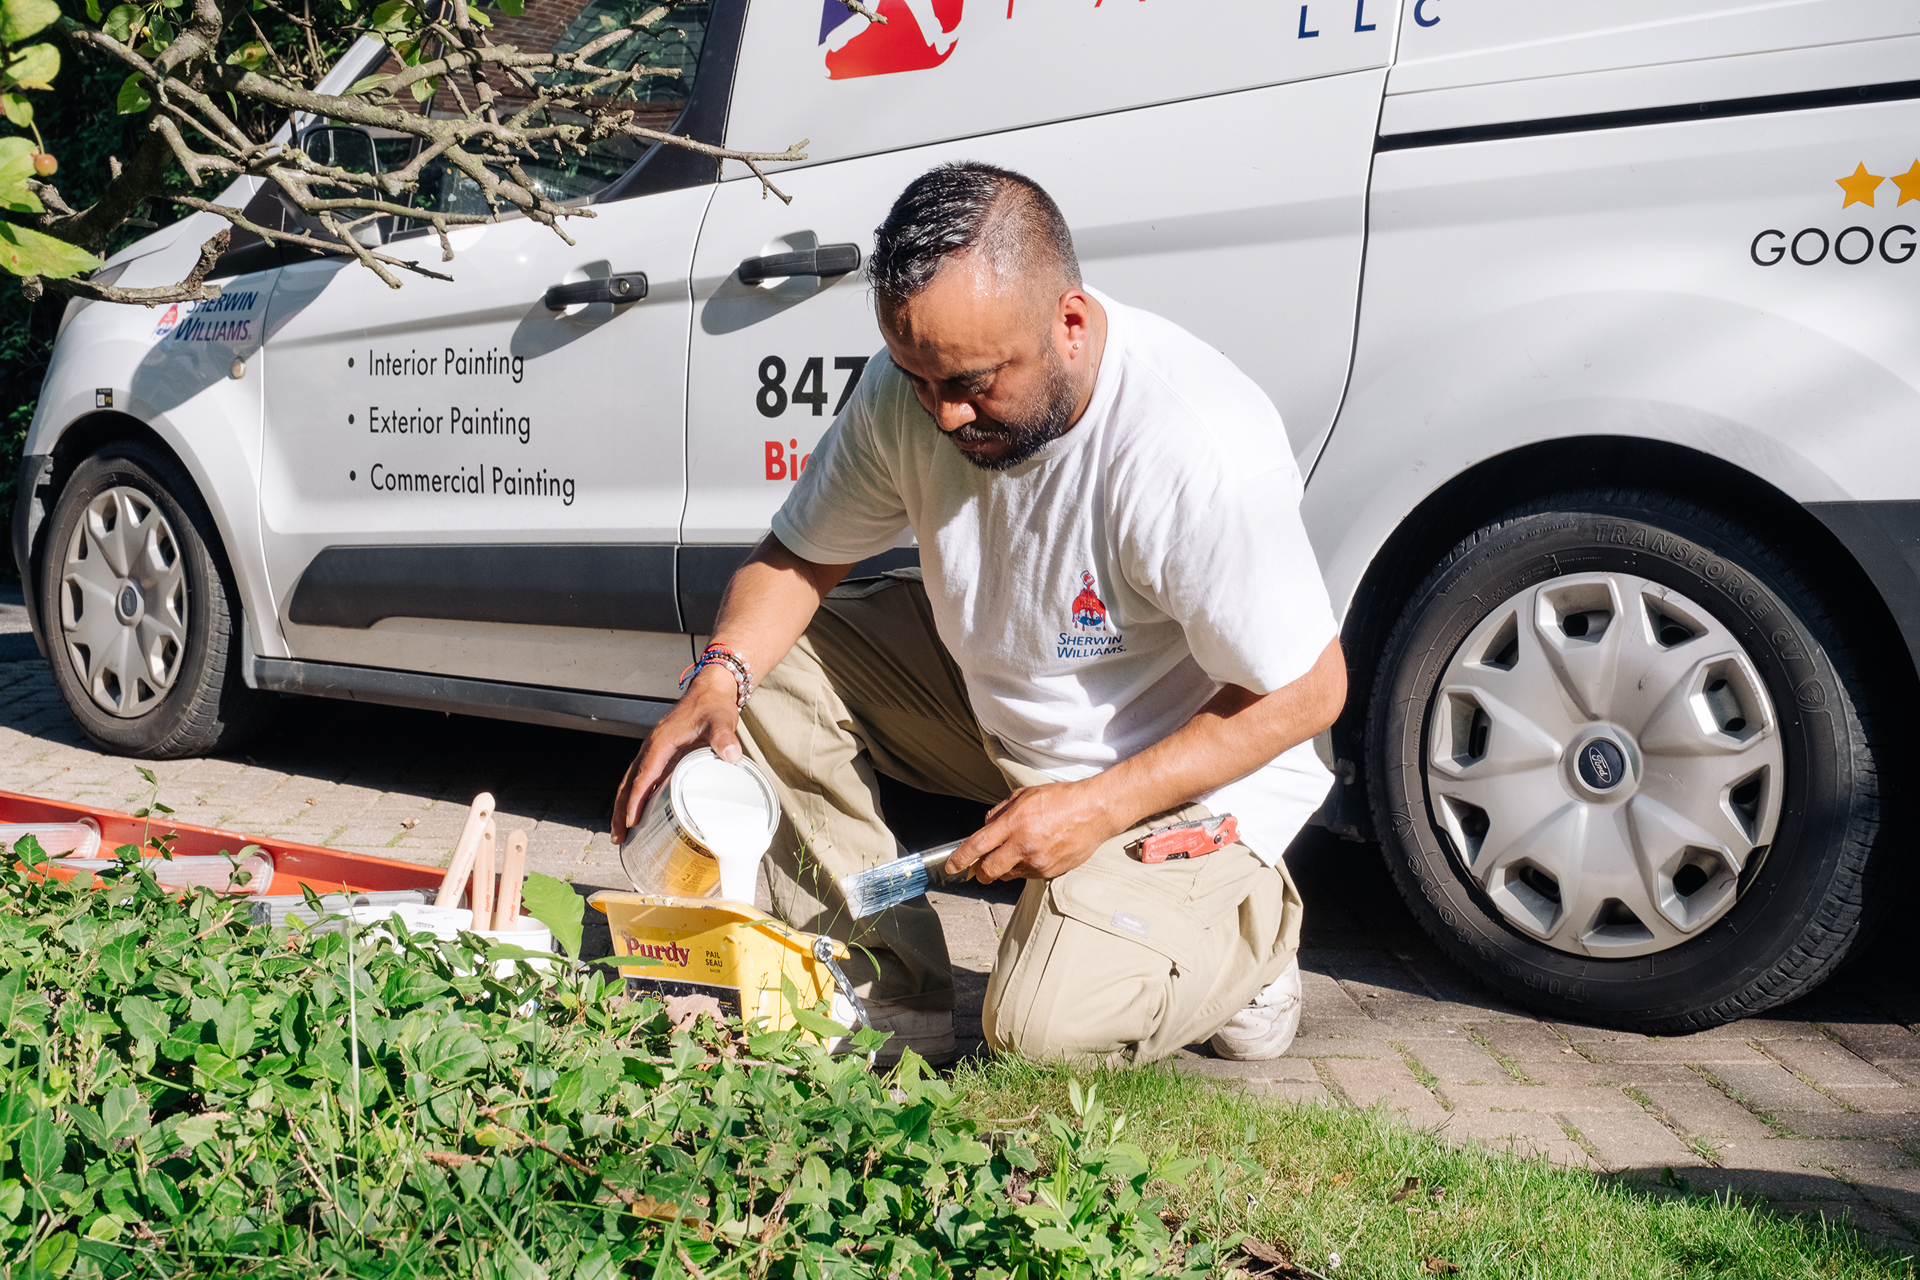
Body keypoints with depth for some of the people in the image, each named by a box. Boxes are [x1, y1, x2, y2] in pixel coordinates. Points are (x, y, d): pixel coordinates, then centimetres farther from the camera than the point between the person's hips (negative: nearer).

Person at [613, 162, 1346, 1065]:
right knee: (766, 667, -9)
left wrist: (1098, 807, -29)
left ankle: (1249, 927, 8)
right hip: (991, 700, 7)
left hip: (1182, 773, -6)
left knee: (1044, 1026, -24)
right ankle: (888, 1003, -2)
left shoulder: (1197, 449, -34)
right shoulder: (913, 386, -16)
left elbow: (1306, 693, -25)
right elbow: (798, 557, -2)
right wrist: (718, 680, -23)